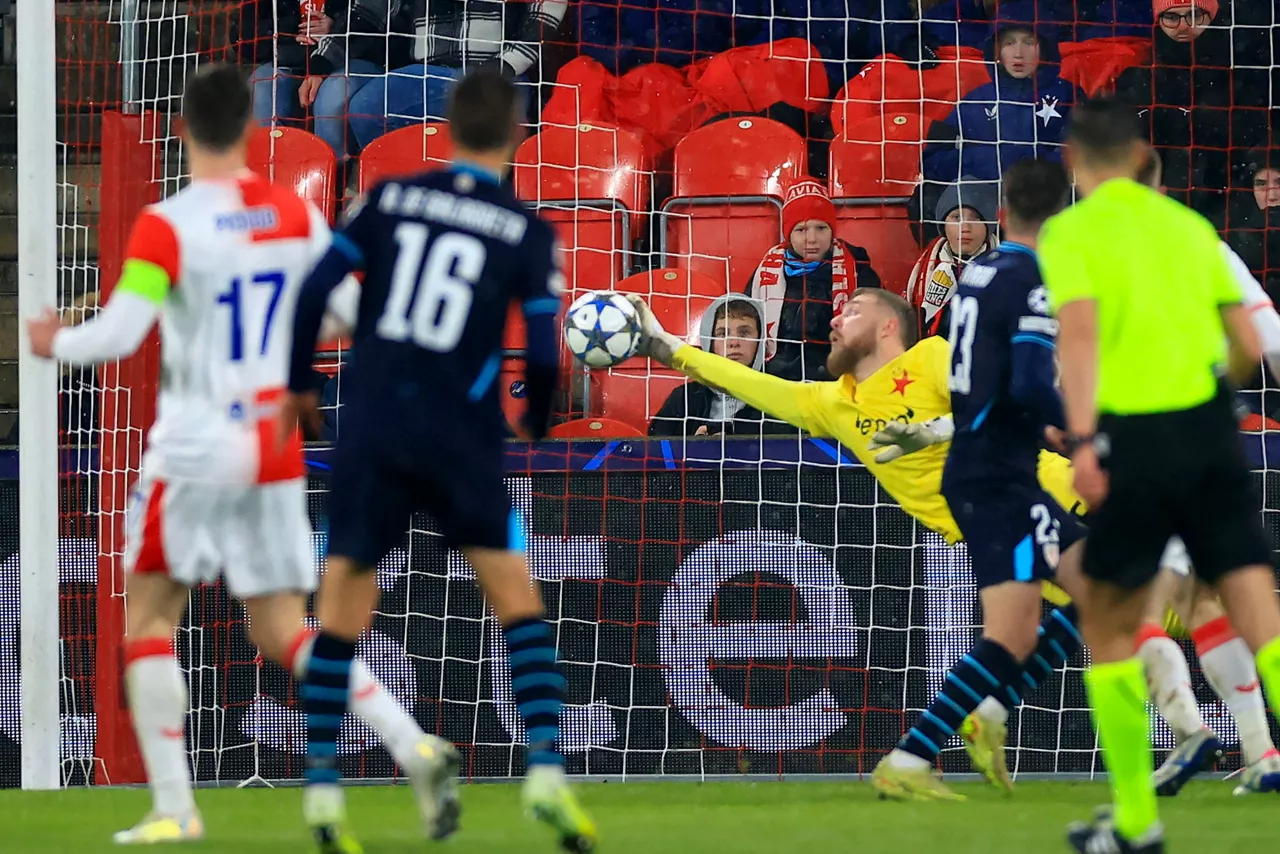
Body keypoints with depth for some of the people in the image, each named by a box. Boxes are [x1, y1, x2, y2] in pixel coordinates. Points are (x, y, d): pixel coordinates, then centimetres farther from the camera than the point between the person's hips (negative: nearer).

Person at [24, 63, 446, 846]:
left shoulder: (168, 225, -13)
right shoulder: (299, 216, 3)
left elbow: (118, 336, -17)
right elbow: (353, 313, 7)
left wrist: (56, 344, 3)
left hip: (196, 450, -5)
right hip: (276, 451, 5)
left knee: (148, 613, 8)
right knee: (284, 631, 10)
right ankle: (412, 745, -8)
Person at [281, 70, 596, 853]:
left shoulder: (392, 198, 5)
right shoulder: (528, 232, -1)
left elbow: (316, 290, 0)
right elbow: (543, 354, -7)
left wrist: (299, 385, 14)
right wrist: (537, 425, 13)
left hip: (371, 429, 2)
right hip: (461, 438, -2)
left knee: (342, 604, 7)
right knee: (517, 597, 6)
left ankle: (322, 789, 3)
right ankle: (547, 771, -5)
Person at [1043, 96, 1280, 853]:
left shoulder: (1072, 232, 1)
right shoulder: (1188, 225, 13)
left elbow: (1080, 330, -16)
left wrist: (1081, 438, -25)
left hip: (1134, 437, -3)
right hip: (1209, 430, 3)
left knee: (1109, 628, 11)